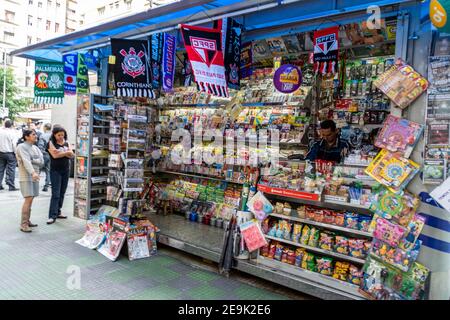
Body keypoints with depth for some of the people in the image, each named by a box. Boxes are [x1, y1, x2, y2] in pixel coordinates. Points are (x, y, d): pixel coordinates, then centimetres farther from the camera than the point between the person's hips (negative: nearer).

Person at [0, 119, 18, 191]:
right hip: (10, 153, -5)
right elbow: (14, 144, -12)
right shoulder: (12, 132, -11)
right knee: (11, 170, -1)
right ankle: (11, 186, -1)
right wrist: (16, 153, -5)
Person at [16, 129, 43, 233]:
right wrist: (33, 172, -35)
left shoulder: (35, 148, 13)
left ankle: (27, 221, 17)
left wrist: (31, 160, -14)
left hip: (34, 177, 7)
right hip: (26, 177, -7)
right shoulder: (22, 147, -8)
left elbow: (41, 162, 3)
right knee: (28, 199, -13)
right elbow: (26, 161, -23)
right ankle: (23, 224, -10)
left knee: (30, 199, 9)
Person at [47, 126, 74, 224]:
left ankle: (57, 212, 21)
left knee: (62, 193, 10)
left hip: (66, 170, 5)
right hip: (55, 171, -5)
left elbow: (71, 155, 0)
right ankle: (52, 216, -6)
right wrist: (66, 152, -9)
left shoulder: (66, 143, 10)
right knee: (56, 194, -9)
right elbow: (55, 155, -18)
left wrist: (61, 152, -15)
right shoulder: (51, 143, -5)